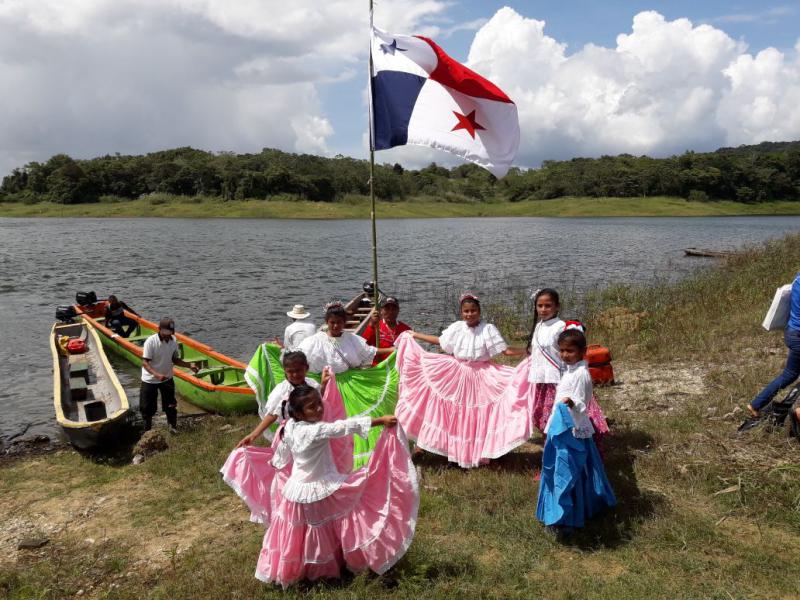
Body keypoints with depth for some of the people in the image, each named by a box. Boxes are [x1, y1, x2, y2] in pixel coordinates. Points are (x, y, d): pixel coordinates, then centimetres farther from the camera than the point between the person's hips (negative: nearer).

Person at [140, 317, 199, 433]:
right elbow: (145, 363, -25)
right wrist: (157, 375, -41)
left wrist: (189, 365, -10)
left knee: (170, 405, 14)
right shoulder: (151, 342, -23)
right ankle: (147, 431, 27)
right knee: (147, 407, 8)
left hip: (167, 379, 4)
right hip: (150, 380, -4)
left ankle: (173, 427, 32)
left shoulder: (173, 341, -7)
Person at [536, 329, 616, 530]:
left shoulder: (581, 373, -19)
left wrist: (571, 402, -42)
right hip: (562, 428, 10)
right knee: (560, 468, 19)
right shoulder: (569, 369, 9)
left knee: (569, 470, -3)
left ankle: (569, 515, 8)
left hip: (573, 430, -10)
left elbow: (582, 404, -23)